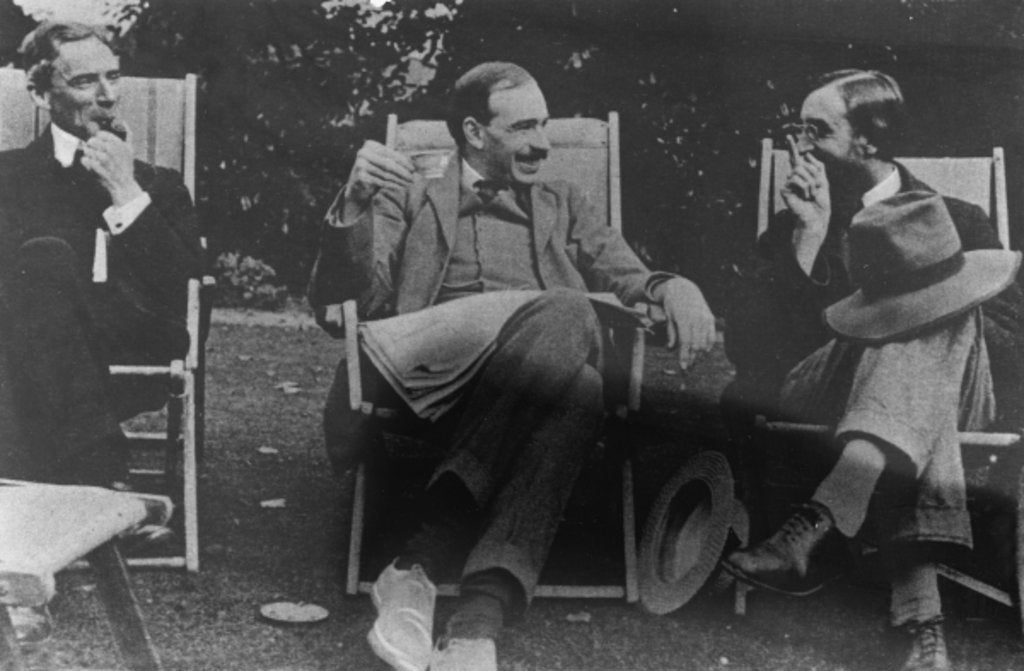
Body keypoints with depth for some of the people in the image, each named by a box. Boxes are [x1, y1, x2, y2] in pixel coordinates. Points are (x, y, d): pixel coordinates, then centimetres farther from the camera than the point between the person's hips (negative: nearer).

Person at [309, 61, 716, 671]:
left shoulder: (563, 205, 33)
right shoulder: (411, 199, 24)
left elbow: (629, 282, 18)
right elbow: (339, 309, 11)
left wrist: (675, 288, -7)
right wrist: (354, 206, -7)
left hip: (553, 377, 3)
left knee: (579, 392, -36)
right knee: (565, 311, -34)